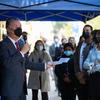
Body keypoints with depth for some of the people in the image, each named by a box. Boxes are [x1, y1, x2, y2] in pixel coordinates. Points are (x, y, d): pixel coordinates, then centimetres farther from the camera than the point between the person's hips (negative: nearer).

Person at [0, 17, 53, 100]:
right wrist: (22, 52, -22)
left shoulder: (19, 44, 14)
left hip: (21, 87, 8)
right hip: (11, 89, -8)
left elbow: (27, 63, 20)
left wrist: (44, 66, 20)